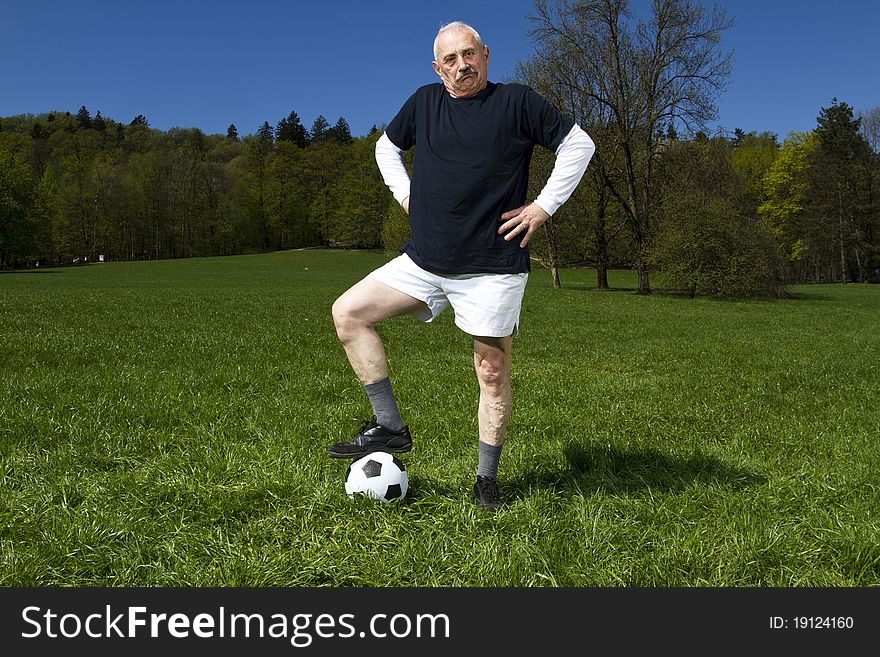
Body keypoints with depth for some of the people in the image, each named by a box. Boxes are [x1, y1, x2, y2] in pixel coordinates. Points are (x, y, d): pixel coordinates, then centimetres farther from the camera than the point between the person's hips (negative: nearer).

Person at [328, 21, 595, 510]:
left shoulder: (517, 102, -1)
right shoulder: (424, 102, 10)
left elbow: (579, 144, 2)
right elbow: (387, 147, 27)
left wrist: (544, 206, -4)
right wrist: (405, 195, 11)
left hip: (494, 268, -4)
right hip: (424, 262, 5)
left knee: (493, 372, 1)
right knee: (348, 312, -5)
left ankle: (487, 479, 19)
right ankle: (390, 428, 3)